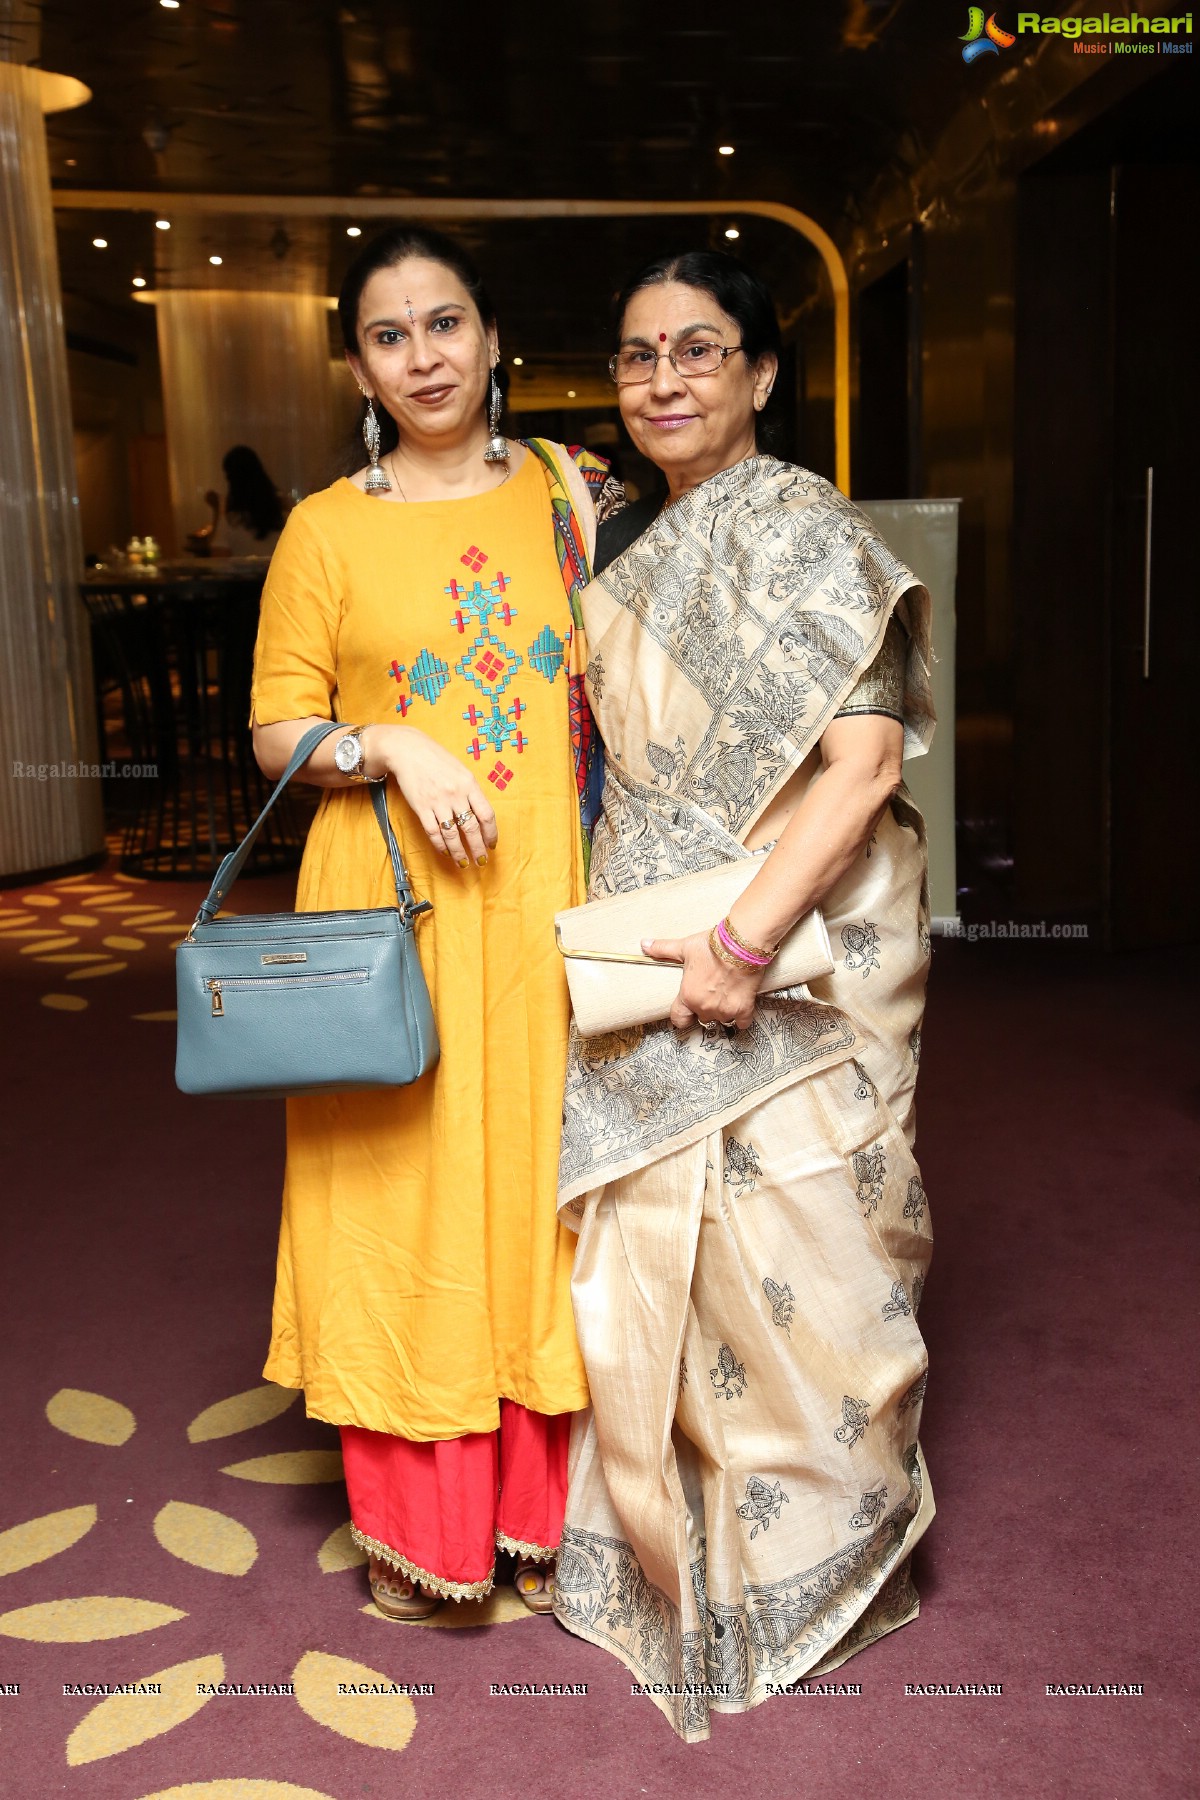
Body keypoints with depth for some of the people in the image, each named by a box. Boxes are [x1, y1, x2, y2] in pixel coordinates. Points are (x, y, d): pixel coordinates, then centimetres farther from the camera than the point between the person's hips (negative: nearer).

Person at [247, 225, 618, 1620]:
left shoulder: (567, 490, 9)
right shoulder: (327, 529, 3)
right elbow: (277, 727, 1)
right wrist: (393, 748, -14)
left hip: (548, 900, 2)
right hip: (397, 904, -1)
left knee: (544, 1174, 7)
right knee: (405, 1189, 4)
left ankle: (543, 1506, 26)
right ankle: (413, 1520, 23)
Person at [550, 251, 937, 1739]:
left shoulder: (802, 529, -11)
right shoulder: (631, 541, 14)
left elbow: (862, 764, -19)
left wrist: (744, 942, -23)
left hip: (788, 954, -7)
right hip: (652, 955, 7)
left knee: (780, 1247, 2)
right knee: (658, 1246, 14)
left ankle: (824, 1558, 27)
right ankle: (682, 1544, 35)